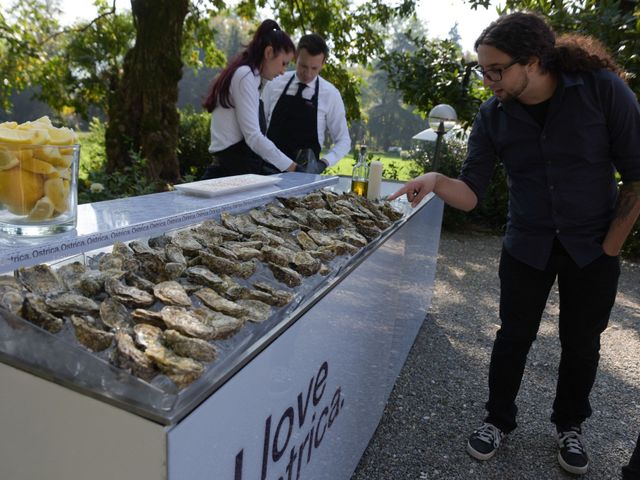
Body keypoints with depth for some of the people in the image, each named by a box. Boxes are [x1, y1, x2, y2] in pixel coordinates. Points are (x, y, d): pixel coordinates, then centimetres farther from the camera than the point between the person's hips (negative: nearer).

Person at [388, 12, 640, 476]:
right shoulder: (493, 116, -10)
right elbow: (471, 193, -13)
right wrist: (436, 181, -34)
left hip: (594, 246, -1)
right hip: (527, 244, 1)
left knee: (581, 341, 12)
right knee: (514, 336, 8)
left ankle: (570, 426, 36)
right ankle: (499, 420, 29)